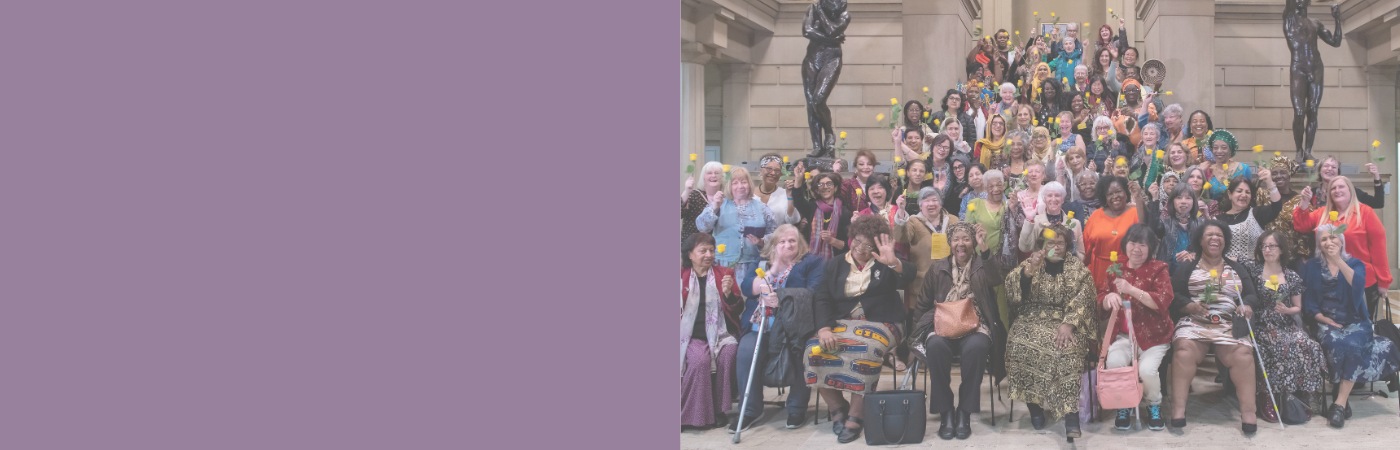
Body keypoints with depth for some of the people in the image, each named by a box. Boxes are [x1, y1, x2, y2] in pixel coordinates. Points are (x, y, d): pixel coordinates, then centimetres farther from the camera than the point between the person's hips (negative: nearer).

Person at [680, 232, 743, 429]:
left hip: (720, 333, 1)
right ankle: (692, 414, -20)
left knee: (728, 355, -30)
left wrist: (728, 293, -10)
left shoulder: (724, 274, 13)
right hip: (692, 336, -1)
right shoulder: (682, 276, 10)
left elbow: (737, 308, 10)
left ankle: (719, 410, -16)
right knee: (700, 360, -32)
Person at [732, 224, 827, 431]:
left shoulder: (812, 262, 10)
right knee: (746, 349, -27)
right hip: (761, 325, 3)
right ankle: (750, 409, -15)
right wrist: (773, 269, -3)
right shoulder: (763, 264, 23)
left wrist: (782, 300, -17)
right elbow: (746, 288, 5)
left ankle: (797, 408, -15)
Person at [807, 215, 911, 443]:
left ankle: (855, 416, -27)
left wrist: (894, 262, -32)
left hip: (879, 324, -3)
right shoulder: (834, 265, 14)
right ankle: (837, 407, -9)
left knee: (864, 353, -36)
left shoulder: (885, 264, 9)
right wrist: (824, 329, -14)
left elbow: (906, 279, -11)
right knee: (814, 351, -26)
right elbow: (822, 300, 4)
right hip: (841, 324, 3)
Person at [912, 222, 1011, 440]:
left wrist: (984, 249, -23)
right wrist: (937, 320, -1)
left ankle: (965, 412, -24)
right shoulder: (938, 268, 15)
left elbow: (1006, 271, -15)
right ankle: (946, 412, -24)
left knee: (976, 347, -37)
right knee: (935, 346, -34)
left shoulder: (984, 265, 9)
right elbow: (922, 305, 16)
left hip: (975, 326, -1)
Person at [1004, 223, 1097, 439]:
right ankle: (1034, 404, -15)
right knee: (1021, 344, -30)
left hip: (1067, 321, -1)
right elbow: (1012, 289, -3)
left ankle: (1070, 413, -35)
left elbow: (1082, 300, -6)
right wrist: (1029, 269, -19)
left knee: (1067, 349, -33)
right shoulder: (1031, 263, 11)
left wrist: (1067, 324, -21)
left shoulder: (1077, 268, 6)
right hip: (1033, 320, 2)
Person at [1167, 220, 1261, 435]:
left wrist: (1247, 306, -11)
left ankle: (1248, 412, -25)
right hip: (1194, 323, -2)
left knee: (1243, 354, -30)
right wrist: (1190, 306, -17)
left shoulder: (1237, 268, 22)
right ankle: (1178, 409, -31)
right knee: (1183, 350, -34)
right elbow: (1173, 296, 3)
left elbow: (1252, 295, 13)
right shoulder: (1187, 268, 14)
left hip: (1230, 325, 2)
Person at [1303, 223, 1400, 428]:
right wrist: (1325, 320, -11)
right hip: (1327, 323, 0)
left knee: (1353, 344, -33)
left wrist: (1339, 261, -25)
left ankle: (1340, 403, -31)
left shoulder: (1356, 264, 8)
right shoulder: (1311, 267, 9)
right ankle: (1343, 401, -24)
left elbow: (1357, 284, -16)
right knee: (1336, 344, -33)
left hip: (1355, 322, 0)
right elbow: (1309, 304, 4)